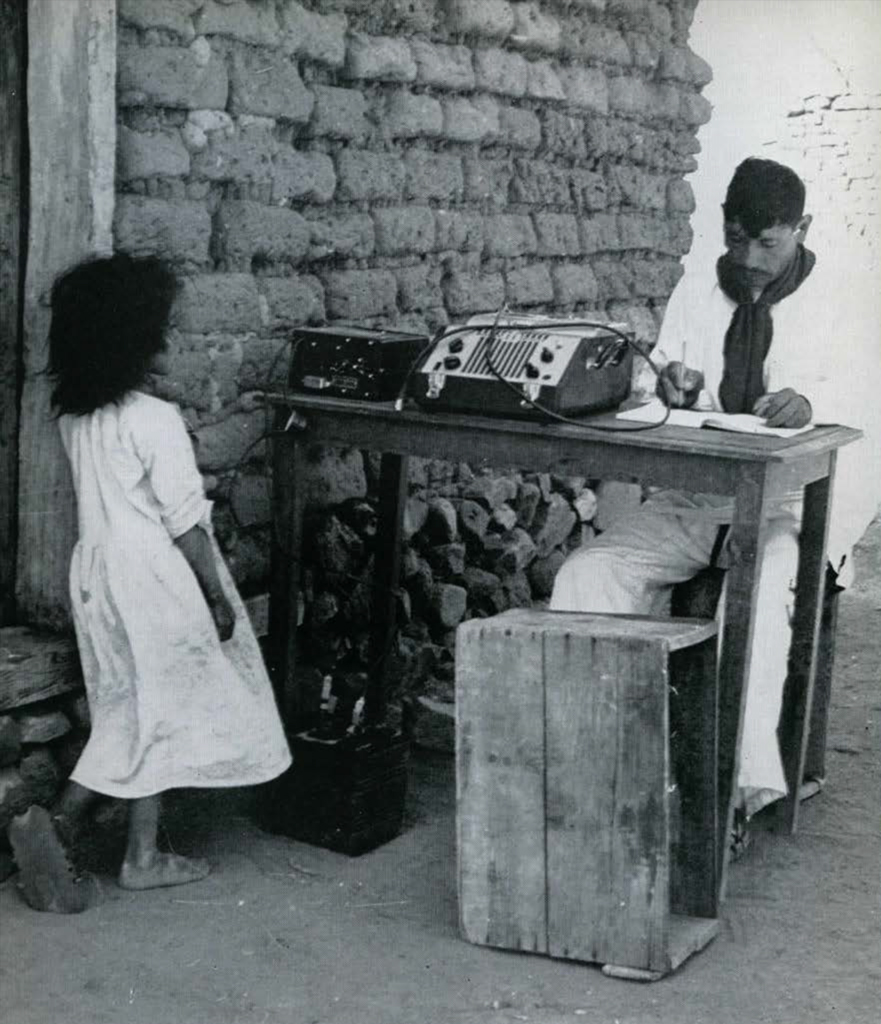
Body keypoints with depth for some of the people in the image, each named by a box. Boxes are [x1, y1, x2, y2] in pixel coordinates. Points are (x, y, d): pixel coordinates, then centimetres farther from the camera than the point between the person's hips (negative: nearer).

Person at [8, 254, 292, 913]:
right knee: (156, 716, 4)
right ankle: (59, 824, -3)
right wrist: (218, 597, -8)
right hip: (154, 580, -8)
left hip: (99, 570, 8)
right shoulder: (156, 420, -17)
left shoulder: (77, 418, 5)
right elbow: (184, 521, -16)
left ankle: (144, 856, 19)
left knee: (142, 717, 14)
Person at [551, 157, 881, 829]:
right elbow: (655, 386, 17)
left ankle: (743, 786, -33)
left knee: (757, 592, -37)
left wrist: (809, 402, -33)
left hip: (796, 502, -4)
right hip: (694, 495, 4)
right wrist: (672, 386, -10)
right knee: (586, 573, -20)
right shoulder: (697, 291, 16)